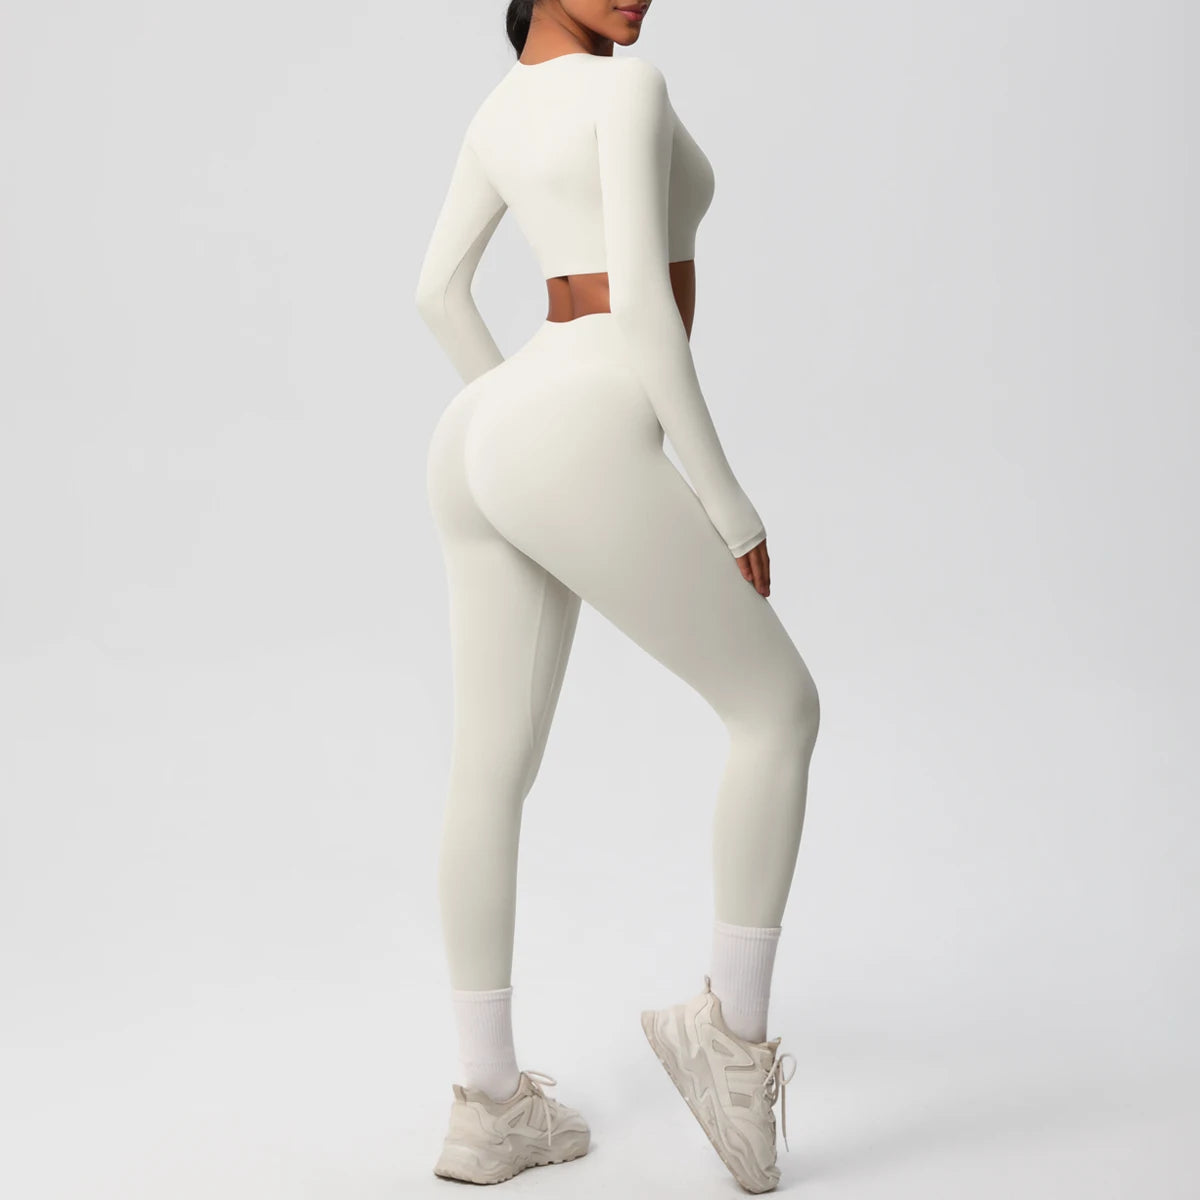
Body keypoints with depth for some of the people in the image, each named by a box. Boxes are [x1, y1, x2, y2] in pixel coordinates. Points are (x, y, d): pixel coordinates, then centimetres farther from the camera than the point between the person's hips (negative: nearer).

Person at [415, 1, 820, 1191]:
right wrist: (731, 505, -9)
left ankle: (490, 1105, 18)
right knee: (780, 708, 5)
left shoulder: (502, 104, 20)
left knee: (492, 772, 10)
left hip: (487, 440, 9)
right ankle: (734, 1030, 9)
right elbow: (643, 307, -16)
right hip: (577, 456, -9)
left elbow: (436, 292, 26)